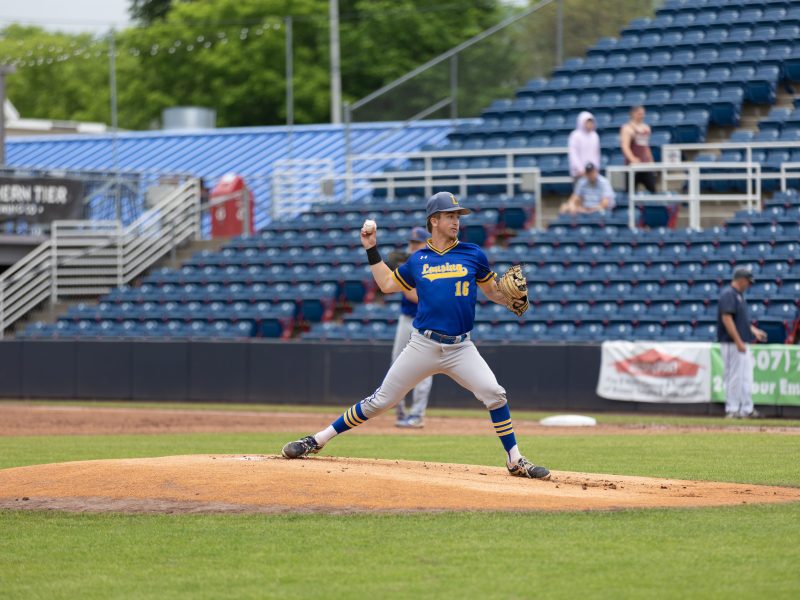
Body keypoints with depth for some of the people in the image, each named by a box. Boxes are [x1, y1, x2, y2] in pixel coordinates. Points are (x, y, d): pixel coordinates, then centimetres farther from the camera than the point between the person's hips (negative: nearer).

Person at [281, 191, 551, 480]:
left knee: (494, 394, -19)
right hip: (423, 346, 0)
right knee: (379, 401, 2)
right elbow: (387, 284, 19)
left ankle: (515, 461, -6)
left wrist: (514, 301, -8)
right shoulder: (418, 260, 7)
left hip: (461, 348, 0)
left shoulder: (473, 255, 4)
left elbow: (492, 290, 11)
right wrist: (372, 250, 15)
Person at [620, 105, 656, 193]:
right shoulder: (628, 129, -7)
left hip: (645, 163, 6)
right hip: (633, 165, -6)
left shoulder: (646, 128, 16)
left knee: (653, 188, -3)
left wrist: (650, 161, 20)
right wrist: (633, 159, -34)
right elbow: (625, 146, -19)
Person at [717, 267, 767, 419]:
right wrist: (738, 342, -24)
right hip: (732, 344, -10)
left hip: (742, 344, 10)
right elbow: (726, 319, -22)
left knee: (746, 377, 11)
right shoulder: (728, 294, -14)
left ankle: (747, 409, 15)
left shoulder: (739, 295, 17)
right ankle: (732, 410, -1)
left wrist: (754, 331, 20)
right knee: (734, 377, -6)